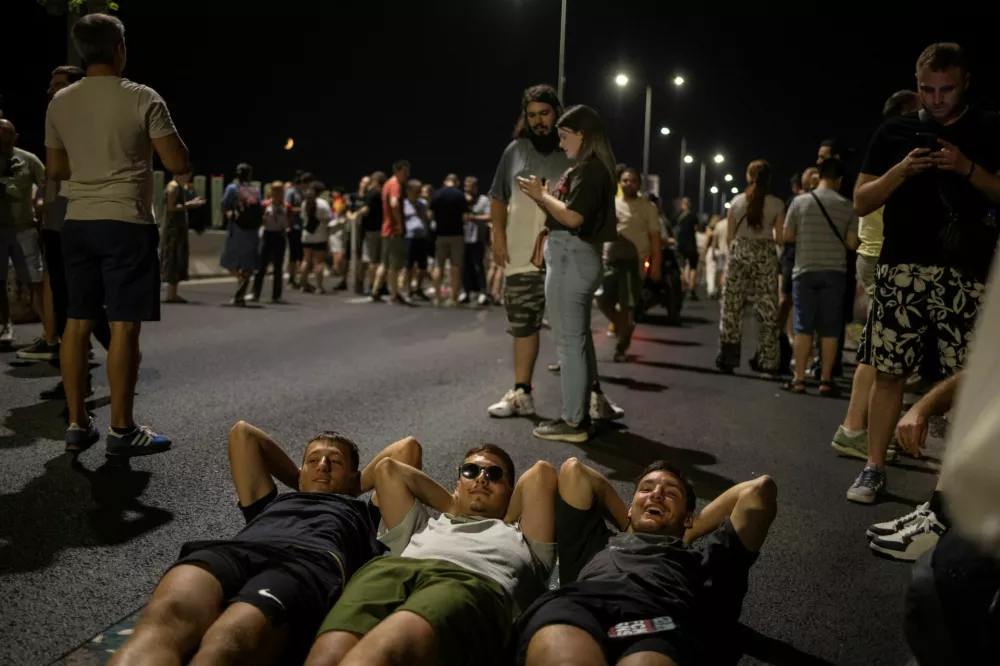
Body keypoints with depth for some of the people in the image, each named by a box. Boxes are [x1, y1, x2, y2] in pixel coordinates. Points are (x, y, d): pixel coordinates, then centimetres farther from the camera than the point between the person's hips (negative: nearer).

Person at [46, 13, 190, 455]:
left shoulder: (60, 103, 8)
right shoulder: (142, 99, -8)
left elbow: (54, 170, 16)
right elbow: (179, 164, -8)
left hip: (78, 223, 6)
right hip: (127, 224, -6)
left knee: (77, 323, 9)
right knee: (124, 326, -3)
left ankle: (77, 425, 15)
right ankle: (122, 430, 2)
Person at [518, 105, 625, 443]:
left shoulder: (588, 169, -14)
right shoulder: (591, 169, 17)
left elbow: (573, 216, -23)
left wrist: (541, 194, -11)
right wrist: (542, 196, 4)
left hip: (571, 257, -11)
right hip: (577, 256, 11)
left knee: (569, 340, -5)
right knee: (579, 336, 20)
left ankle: (574, 422, 1)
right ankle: (595, 401, 30)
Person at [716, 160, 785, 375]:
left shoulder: (736, 201, 2)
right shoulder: (776, 204, -2)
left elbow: (729, 237, 3)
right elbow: (780, 239, -2)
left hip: (739, 254, 1)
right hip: (765, 257, -1)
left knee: (732, 307, 7)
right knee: (767, 310, 5)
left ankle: (727, 358, 8)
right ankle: (766, 361, 7)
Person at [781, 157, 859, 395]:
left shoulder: (800, 201, -3)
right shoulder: (847, 206, -1)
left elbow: (787, 236, 0)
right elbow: (851, 243, -1)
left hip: (805, 270, 0)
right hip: (834, 272, 0)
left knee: (803, 326, 3)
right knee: (830, 328, 5)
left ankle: (799, 379, 3)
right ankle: (826, 381, 7)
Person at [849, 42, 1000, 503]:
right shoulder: (895, 132, 11)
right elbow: (861, 202, 9)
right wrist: (901, 170, -7)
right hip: (901, 267, 1)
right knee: (888, 372, 1)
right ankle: (874, 468, 10)